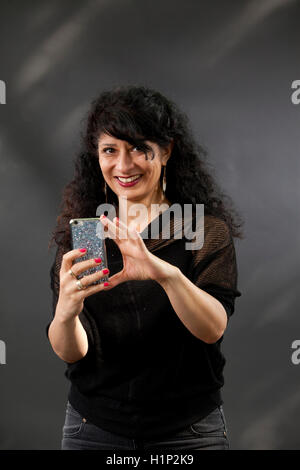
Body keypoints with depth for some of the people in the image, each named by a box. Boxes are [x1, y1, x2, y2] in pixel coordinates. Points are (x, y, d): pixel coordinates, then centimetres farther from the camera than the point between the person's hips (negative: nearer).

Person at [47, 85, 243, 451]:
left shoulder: (207, 230, -8)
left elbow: (213, 329, -22)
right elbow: (70, 352, -10)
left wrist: (167, 273, -39)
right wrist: (65, 312, -32)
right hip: (94, 427, 2)